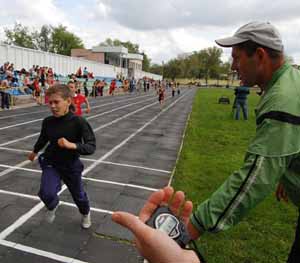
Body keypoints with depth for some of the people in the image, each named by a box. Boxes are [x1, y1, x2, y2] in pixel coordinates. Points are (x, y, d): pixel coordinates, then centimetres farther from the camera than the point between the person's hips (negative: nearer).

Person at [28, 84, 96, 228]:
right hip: (51, 164, 2)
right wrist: (35, 151, 26)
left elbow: (91, 147, -28)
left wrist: (72, 145, -45)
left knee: (78, 195, 17)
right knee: (46, 194, -20)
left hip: (71, 166, -1)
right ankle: (52, 206, 20)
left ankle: (85, 213, 53)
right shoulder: (47, 121, -14)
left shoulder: (79, 122, -25)